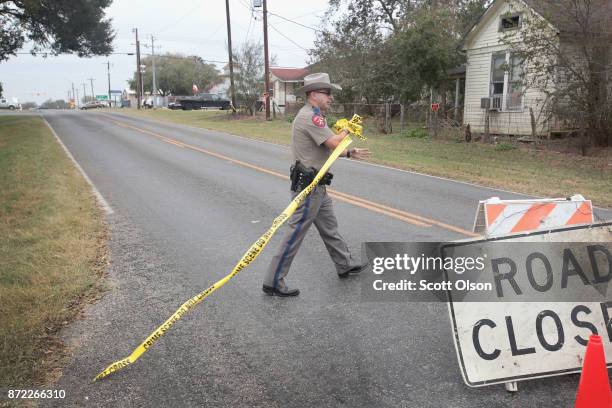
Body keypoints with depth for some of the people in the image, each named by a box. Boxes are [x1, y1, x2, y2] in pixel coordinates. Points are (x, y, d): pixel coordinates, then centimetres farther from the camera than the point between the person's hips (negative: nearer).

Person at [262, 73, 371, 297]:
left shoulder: (313, 115, 16)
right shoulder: (310, 116, -18)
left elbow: (326, 149, 21)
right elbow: (334, 143, -23)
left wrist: (350, 153, 16)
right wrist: (348, 129, -3)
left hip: (316, 185, 11)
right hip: (309, 186, -11)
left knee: (329, 227, 20)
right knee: (296, 232, -5)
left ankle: (345, 265, 35)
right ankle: (273, 282, 3)